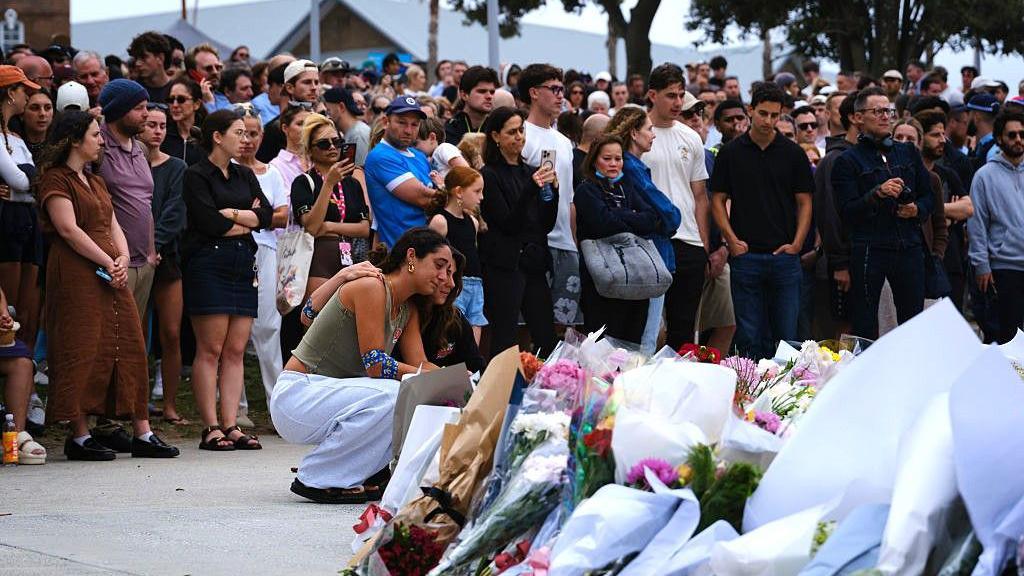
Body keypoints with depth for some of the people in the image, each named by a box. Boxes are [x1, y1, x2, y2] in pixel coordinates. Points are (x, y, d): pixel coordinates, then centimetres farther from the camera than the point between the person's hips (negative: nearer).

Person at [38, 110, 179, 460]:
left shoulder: (95, 181, 24)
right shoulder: (56, 180, -5)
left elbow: (113, 226, 17)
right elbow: (69, 229, -15)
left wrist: (123, 258, -3)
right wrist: (108, 262, -15)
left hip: (111, 272, 9)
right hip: (76, 274, -9)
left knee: (128, 347, 5)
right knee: (82, 352, -8)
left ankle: (142, 434, 7)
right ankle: (80, 436, -5)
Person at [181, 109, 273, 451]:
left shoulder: (244, 176, 20)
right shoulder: (197, 176, -1)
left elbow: (266, 214, 7)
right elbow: (209, 223, -13)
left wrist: (232, 214, -7)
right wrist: (247, 222, 1)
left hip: (243, 265, 7)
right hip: (208, 265, -7)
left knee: (235, 351, 3)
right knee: (210, 350, -7)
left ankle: (231, 425, 2)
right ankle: (211, 429, -8)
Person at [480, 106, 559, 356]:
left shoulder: (530, 172, 15)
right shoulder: (490, 175, -5)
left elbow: (547, 224, 12)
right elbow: (508, 224, -12)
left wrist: (552, 190, -3)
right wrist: (532, 188, -21)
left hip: (534, 264, 7)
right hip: (504, 266, -7)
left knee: (547, 340, 4)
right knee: (504, 342, -6)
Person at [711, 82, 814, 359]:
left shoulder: (793, 154, 5)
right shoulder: (730, 153, 4)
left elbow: (804, 202, 7)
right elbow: (718, 200, 5)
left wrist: (797, 243, -5)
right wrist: (732, 240, -6)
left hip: (784, 255, 1)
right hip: (745, 255, -1)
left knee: (786, 335, 2)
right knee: (749, 338, 2)